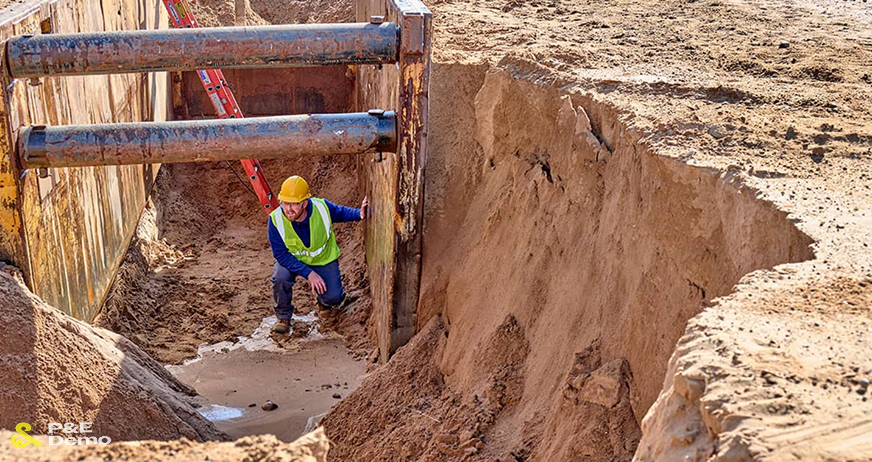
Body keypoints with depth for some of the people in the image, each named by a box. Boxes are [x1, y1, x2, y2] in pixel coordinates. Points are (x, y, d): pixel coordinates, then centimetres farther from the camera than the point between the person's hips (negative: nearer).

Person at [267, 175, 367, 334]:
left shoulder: (322, 207, -27)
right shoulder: (276, 219, -29)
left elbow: (341, 213, -4)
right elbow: (281, 254, -24)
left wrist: (359, 214, -27)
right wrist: (308, 273, -32)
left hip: (323, 259, 1)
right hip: (292, 260, 0)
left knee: (333, 298, -16)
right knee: (281, 278, -31)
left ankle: (324, 303, 25)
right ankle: (283, 316, -1)